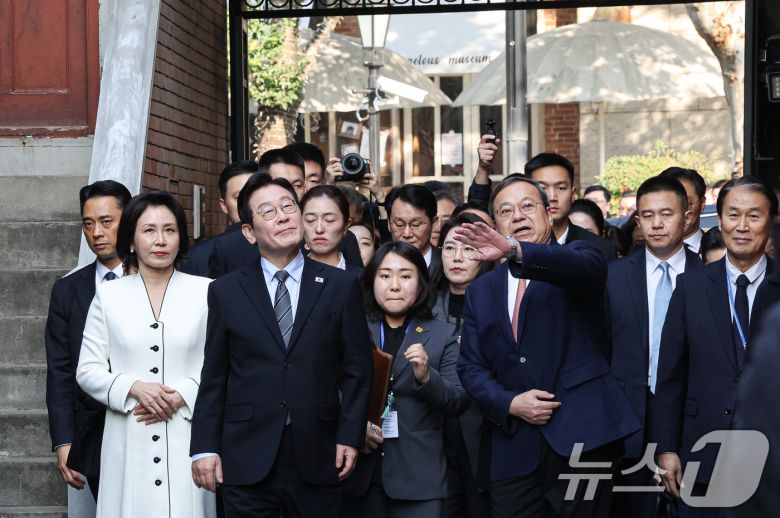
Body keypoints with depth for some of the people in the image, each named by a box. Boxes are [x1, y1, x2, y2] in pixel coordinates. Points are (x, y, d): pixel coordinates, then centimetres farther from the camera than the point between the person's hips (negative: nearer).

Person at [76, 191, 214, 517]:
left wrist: (182, 395, -12)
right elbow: (88, 370, 6)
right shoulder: (108, 295, 7)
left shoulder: (206, 292, 3)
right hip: (129, 445, 1)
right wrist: (134, 387, -10)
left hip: (188, 439, -1)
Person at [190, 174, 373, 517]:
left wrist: (351, 436, -2)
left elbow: (358, 368, 4)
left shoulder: (341, 286, 4)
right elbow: (214, 376, 5)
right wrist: (205, 447, 0)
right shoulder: (226, 291, 6)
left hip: (316, 458, 0)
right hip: (247, 461, 0)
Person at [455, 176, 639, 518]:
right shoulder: (481, 291, 14)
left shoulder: (576, 260, 4)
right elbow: (471, 366, 11)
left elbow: (584, 267, -22)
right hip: (514, 451, 3)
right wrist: (510, 402, -8)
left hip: (581, 437, -3)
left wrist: (514, 250, -39)